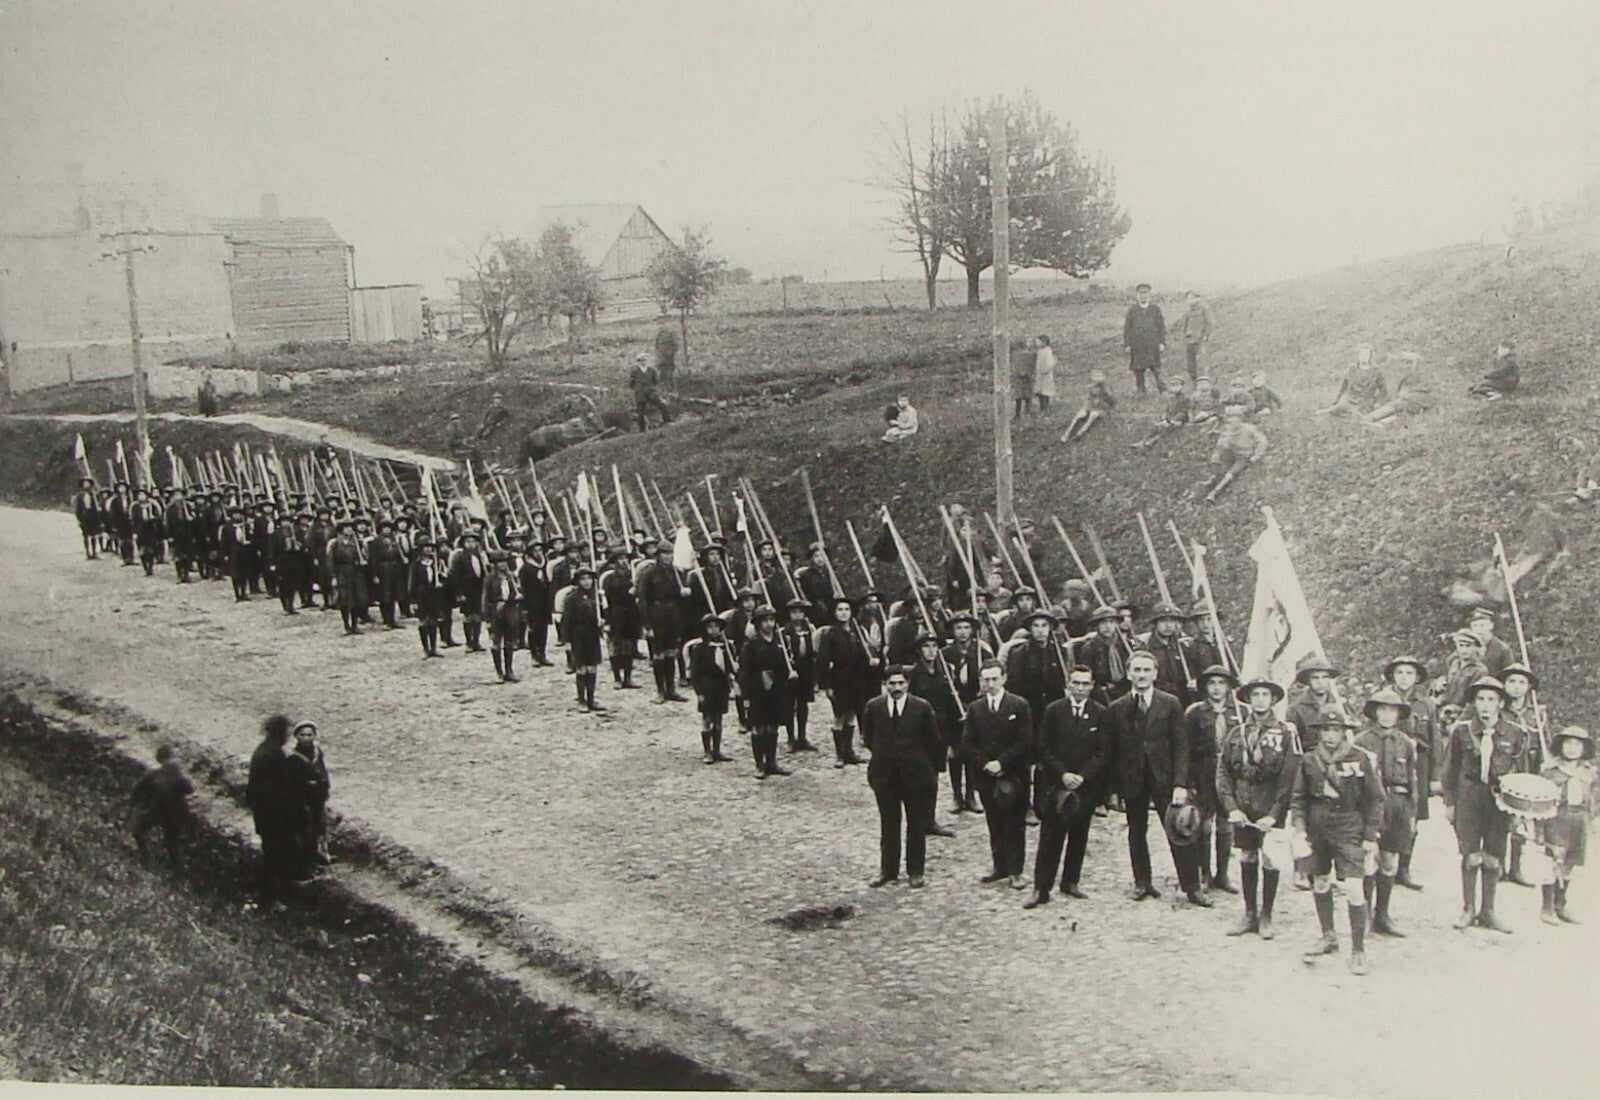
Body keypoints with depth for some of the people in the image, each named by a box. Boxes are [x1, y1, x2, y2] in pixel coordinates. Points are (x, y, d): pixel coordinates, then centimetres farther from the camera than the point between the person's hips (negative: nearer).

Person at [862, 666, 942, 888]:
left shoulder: (922, 708, -6)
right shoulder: (873, 707, 0)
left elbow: (933, 741, 3)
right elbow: (867, 738, 12)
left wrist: (919, 760, 6)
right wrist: (883, 754, 8)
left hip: (915, 773, -1)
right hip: (884, 775, 2)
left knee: (917, 826, 5)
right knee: (888, 825, 9)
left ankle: (915, 872, 15)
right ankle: (888, 871, 18)